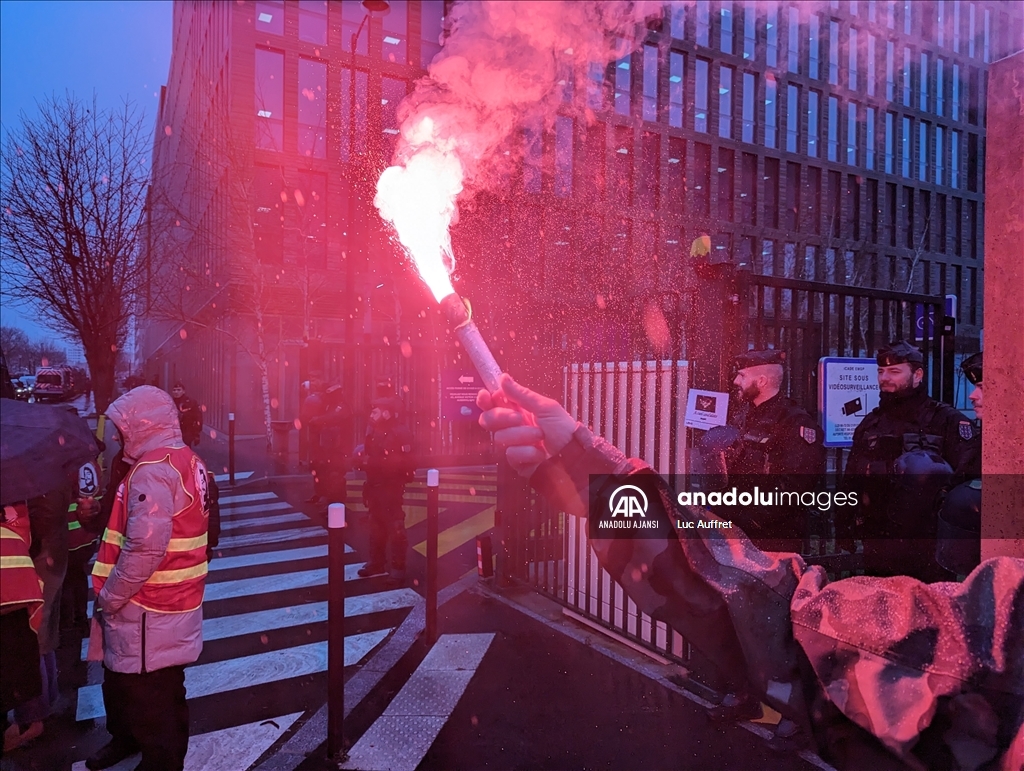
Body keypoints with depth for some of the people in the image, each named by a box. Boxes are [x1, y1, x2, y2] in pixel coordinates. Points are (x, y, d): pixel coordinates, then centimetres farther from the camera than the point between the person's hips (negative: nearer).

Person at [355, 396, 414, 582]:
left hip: (391, 486, -8)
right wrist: (362, 458, -3)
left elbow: (404, 462, -21)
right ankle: (377, 562, 28)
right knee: (376, 525, 16)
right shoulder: (373, 431, 8)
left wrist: (373, 462, -22)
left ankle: (398, 567, 3)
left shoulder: (401, 433, -15)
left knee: (395, 527, -5)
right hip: (374, 485, 8)